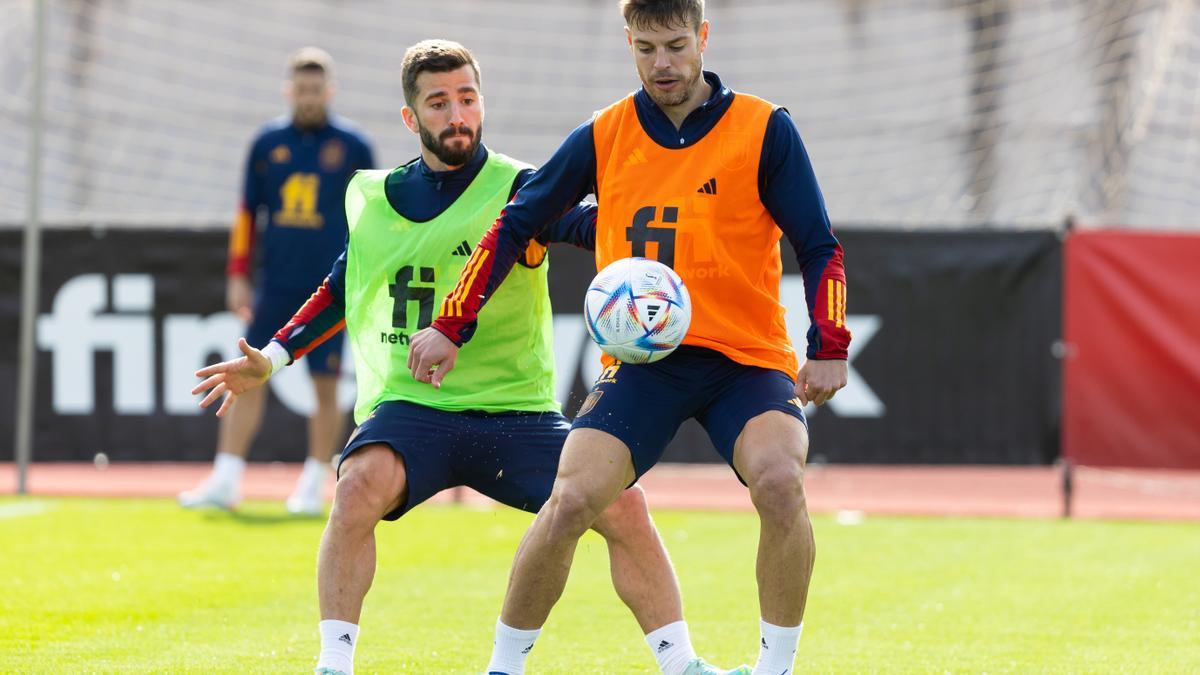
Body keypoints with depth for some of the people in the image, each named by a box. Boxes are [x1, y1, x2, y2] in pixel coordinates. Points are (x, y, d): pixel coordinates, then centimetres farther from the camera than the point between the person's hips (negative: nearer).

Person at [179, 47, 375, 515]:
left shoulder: (353, 146, 1)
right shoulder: (267, 142, 7)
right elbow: (248, 211, 11)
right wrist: (237, 275, 6)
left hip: (329, 288, -2)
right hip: (274, 285, 2)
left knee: (326, 387, 0)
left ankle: (314, 485, 9)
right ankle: (225, 481, -2)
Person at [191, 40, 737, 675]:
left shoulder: (516, 189, -2)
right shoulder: (371, 198, 10)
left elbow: (592, 224, -22)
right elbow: (343, 286, 27)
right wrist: (272, 359, 23)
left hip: (514, 410, -1)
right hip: (408, 406, 1)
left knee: (622, 506, -16)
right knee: (361, 484, -31)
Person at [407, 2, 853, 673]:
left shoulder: (764, 130, -2)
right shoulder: (603, 138, 4)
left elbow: (820, 247, 1)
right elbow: (514, 227, 11)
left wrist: (829, 350, -11)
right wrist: (451, 329, 5)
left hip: (749, 359, -1)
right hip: (640, 361, 2)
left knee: (779, 481, -29)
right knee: (570, 501, -17)